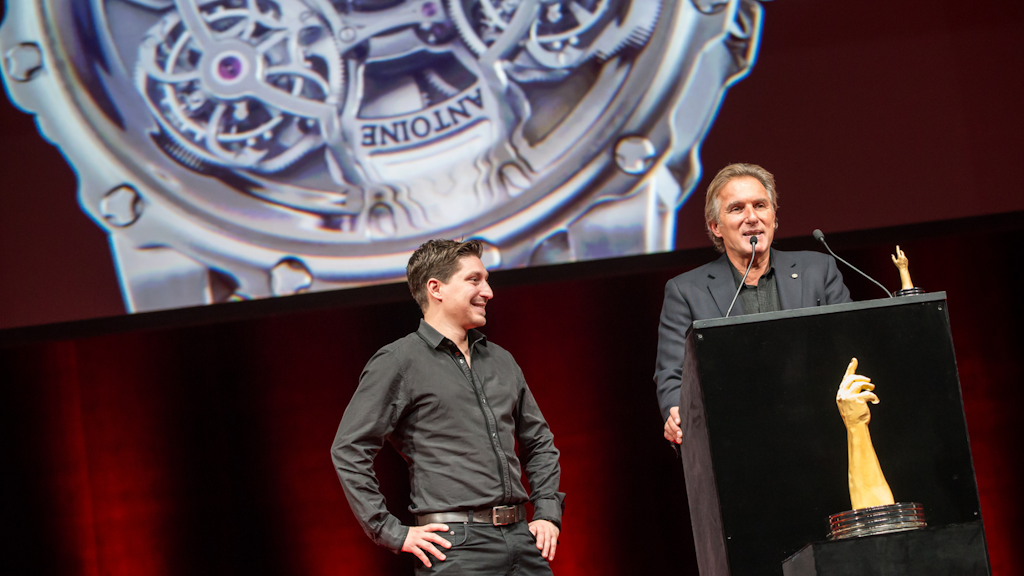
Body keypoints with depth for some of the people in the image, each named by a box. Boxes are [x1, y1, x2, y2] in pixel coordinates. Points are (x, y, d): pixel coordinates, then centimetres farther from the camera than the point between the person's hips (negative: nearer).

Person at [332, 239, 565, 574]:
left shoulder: (501, 361, 18)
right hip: (455, 545, -6)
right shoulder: (398, 362, -2)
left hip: (521, 536, 6)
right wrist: (392, 533, -10)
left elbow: (538, 441, 28)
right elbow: (349, 450, -7)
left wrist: (548, 513, 15)